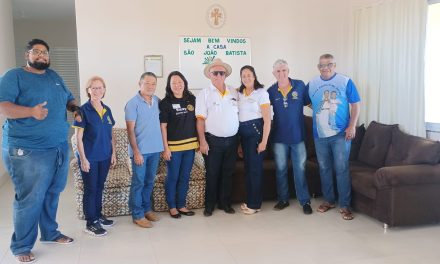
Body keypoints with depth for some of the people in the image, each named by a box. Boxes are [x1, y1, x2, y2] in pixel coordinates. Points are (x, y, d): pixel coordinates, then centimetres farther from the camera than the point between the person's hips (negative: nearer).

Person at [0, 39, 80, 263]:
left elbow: (69, 98, 29)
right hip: (27, 151, -6)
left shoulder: (55, 77, 16)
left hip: (60, 148, 7)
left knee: (52, 194, 15)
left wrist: (75, 108, 6)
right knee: (30, 200, -2)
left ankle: (50, 233, 33)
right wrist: (31, 111, -32)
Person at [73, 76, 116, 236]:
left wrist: (113, 153, 9)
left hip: (104, 156, 5)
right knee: (90, 189, 3)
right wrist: (83, 158, -14)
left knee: (100, 187, 16)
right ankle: (90, 223, 13)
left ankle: (98, 216, 31)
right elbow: (78, 137, -11)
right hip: (89, 157, -5)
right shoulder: (83, 110, -11)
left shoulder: (107, 110, 6)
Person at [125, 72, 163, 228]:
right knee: (138, 183, 3)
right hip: (140, 150, -5)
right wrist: (136, 151, -17)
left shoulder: (158, 101, 6)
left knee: (149, 181, 15)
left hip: (155, 149, 5)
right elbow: (130, 129, -12)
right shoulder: (133, 103, -10)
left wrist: (163, 145, 9)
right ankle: (137, 215, 13)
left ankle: (146, 209, 29)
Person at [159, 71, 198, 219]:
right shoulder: (165, 103, -6)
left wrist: (200, 141, 7)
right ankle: (172, 206, 22)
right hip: (174, 146, -4)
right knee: (173, 177, 7)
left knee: (185, 177, 12)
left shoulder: (192, 99, 5)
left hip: (190, 145, 4)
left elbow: (197, 120, 11)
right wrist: (165, 147, -11)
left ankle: (181, 205, 26)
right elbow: (163, 126, -7)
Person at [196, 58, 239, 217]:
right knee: (212, 174, 5)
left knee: (228, 173, 12)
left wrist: (239, 139, 8)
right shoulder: (204, 94, -3)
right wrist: (203, 142, -13)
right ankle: (209, 205, 18)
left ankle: (225, 203, 25)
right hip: (213, 141, -4)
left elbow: (238, 115, 12)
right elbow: (200, 119, -7)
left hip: (232, 140, 4)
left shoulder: (234, 93, 8)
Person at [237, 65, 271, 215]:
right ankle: (249, 200, 24)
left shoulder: (261, 93, -8)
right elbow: (238, 114, 11)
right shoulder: (239, 94, 9)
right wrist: (238, 139, 6)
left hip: (256, 131, -6)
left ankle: (255, 204, 11)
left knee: (255, 167, 0)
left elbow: (267, 119, -12)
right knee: (247, 166, 12)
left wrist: (264, 141, -16)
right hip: (243, 132, 6)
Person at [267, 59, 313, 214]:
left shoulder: (300, 85, -3)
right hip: (279, 137, 1)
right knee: (280, 169, 11)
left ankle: (305, 201, 15)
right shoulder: (271, 91, -1)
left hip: (297, 135, -1)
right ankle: (283, 199, 25)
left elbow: (308, 103, 7)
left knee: (300, 169, 4)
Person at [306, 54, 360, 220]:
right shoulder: (311, 84, 6)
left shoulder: (345, 82, -4)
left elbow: (356, 104, -4)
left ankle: (345, 205, 6)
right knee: (324, 168, 11)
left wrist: (352, 126, -11)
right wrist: (319, 108, 5)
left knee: (341, 169, -3)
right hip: (320, 135, 4)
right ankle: (328, 200, 26)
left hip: (340, 134, -4)